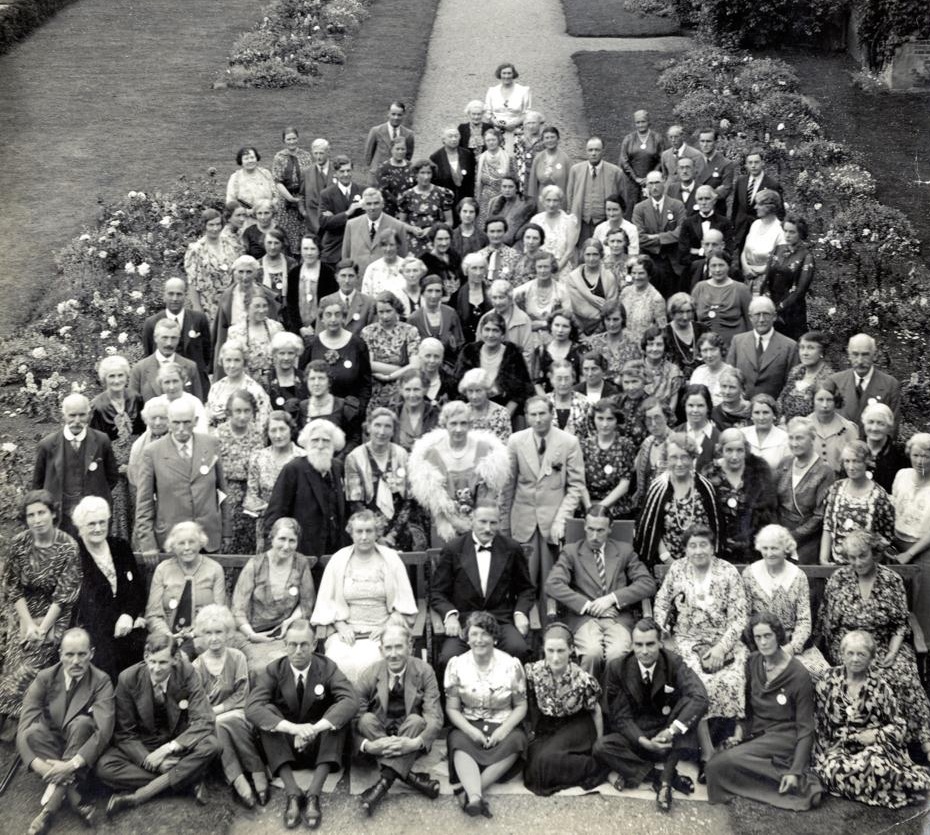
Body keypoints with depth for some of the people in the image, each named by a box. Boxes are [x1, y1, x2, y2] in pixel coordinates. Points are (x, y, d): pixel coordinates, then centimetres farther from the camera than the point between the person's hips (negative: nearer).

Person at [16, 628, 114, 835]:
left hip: (83, 756, -2)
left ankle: (51, 804, -32)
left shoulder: (101, 681, -13)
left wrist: (73, 764, -38)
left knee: (82, 723, -33)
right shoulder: (45, 678, -7)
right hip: (51, 749, 2)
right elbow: (24, 726, -16)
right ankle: (75, 798, -33)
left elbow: (104, 730, -25)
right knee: (33, 731, -30)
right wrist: (35, 762, -35)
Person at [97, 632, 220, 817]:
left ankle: (138, 796, -26)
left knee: (210, 745, -31)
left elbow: (204, 721, -17)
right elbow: (124, 733, -8)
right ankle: (190, 779, -24)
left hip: (178, 745, 0)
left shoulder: (186, 674, -15)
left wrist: (168, 748, -29)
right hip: (141, 746, 1)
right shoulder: (128, 679, -14)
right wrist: (148, 759, -25)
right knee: (104, 767, -28)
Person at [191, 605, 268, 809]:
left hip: (236, 713, -1)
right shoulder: (197, 666, 3)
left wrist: (215, 710, -14)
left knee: (226, 720, -35)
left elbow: (241, 695, -5)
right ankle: (239, 782, -40)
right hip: (209, 722, 1)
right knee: (217, 726, -34)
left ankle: (258, 774, -31)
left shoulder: (236, 657, 0)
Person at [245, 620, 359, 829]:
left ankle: (313, 794, -35)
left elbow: (351, 701, -25)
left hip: (319, 746, 0)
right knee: (267, 712, -26)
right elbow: (252, 707, -26)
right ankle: (292, 793, -35)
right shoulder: (273, 671, -8)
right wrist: (292, 728, -42)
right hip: (282, 748, 0)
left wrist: (315, 728, -40)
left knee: (338, 714, -27)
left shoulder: (327, 668, -8)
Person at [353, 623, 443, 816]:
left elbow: (435, 718, -17)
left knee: (415, 720, -31)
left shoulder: (424, 672, -10)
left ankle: (383, 783, -36)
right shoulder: (369, 675, -9)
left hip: (409, 742, -1)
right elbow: (352, 719, -14)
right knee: (367, 719, -28)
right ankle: (410, 777, -31)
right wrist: (368, 745, -34)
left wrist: (416, 743, -36)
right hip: (378, 737, 1)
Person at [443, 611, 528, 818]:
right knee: (459, 742, -33)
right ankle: (475, 795, -53)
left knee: (514, 741, -32)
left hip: (503, 725, 0)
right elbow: (452, 708, 0)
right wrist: (471, 730, -18)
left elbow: (521, 706, 2)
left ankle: (467, 788, -37)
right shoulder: (456, 665, 0)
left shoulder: (512, 665, -1)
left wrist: (504, 729, -17)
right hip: (468, 725, 0)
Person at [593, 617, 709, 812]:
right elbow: (621, 717, -9)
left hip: (666, 738, 0)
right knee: (601, 748, -28)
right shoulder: (617, 668, -10)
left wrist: (672, 731, -38)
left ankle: (665, 780, -24)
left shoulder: (673, 662, -12)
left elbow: (700, 698, -28)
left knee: (688, 703, -27)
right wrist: (645, 742, -26)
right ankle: (671, 778, -20)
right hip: (635, 736, 1)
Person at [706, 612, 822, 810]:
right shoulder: (753, 663, 4)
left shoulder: (799, 674, -13)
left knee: (722, 763, -26)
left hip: (783, 737, -6)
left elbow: (805, 728, -10)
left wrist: (795, 771, -18)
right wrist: (739, 732, -8)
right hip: (756, 733, 6)